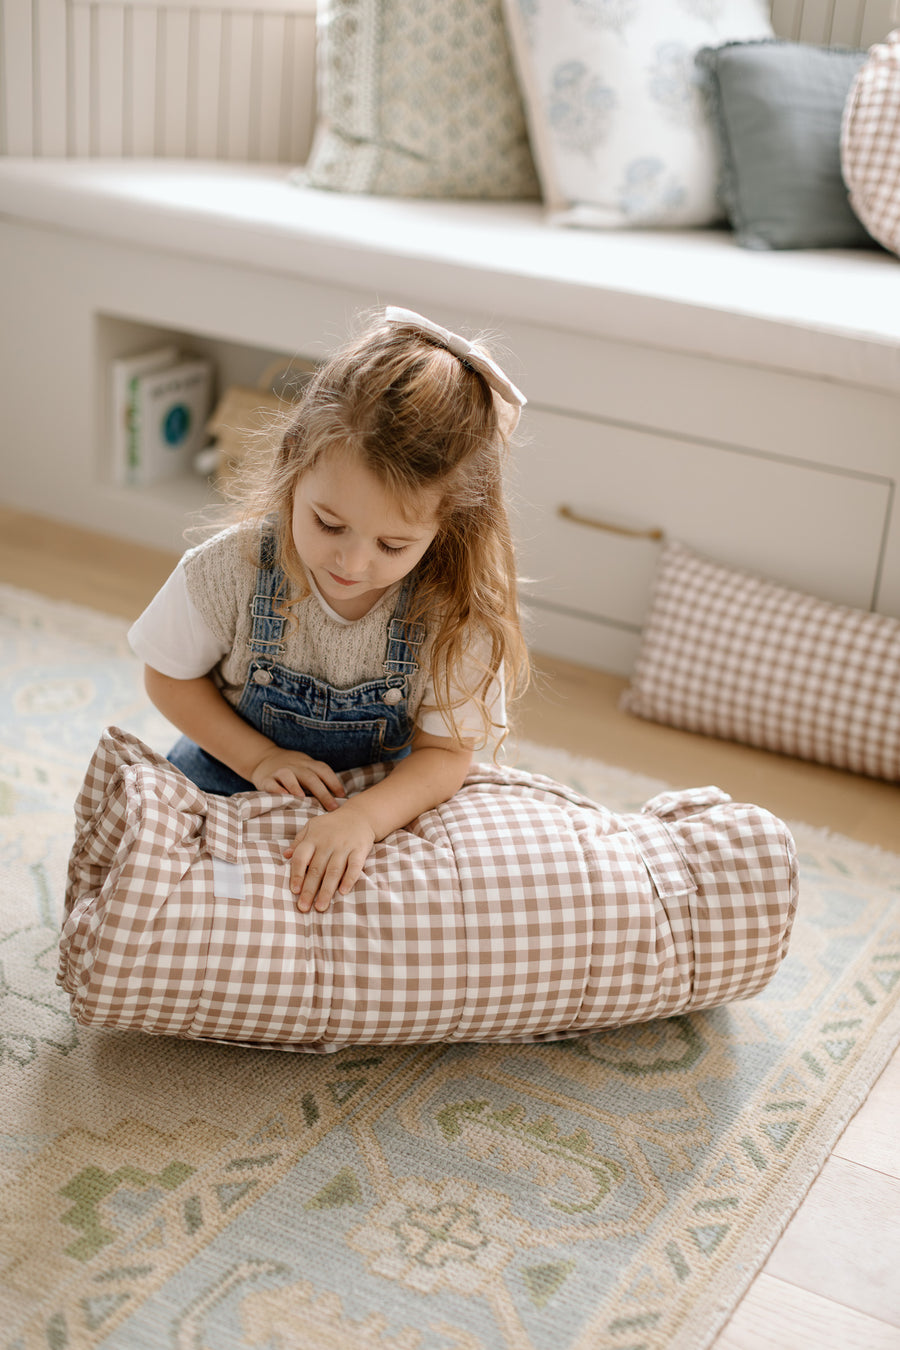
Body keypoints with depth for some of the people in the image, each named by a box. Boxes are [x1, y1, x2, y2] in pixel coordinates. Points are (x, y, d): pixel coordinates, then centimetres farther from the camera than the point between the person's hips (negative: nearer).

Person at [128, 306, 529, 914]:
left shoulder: (457, 614, -25)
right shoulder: (231, 569, -23)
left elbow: (446, 753, -18)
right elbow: (170, 675, -6)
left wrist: (362, 818, -37)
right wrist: (259, 758, -18)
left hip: (386, 798, 0)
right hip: (229, 785, 1)